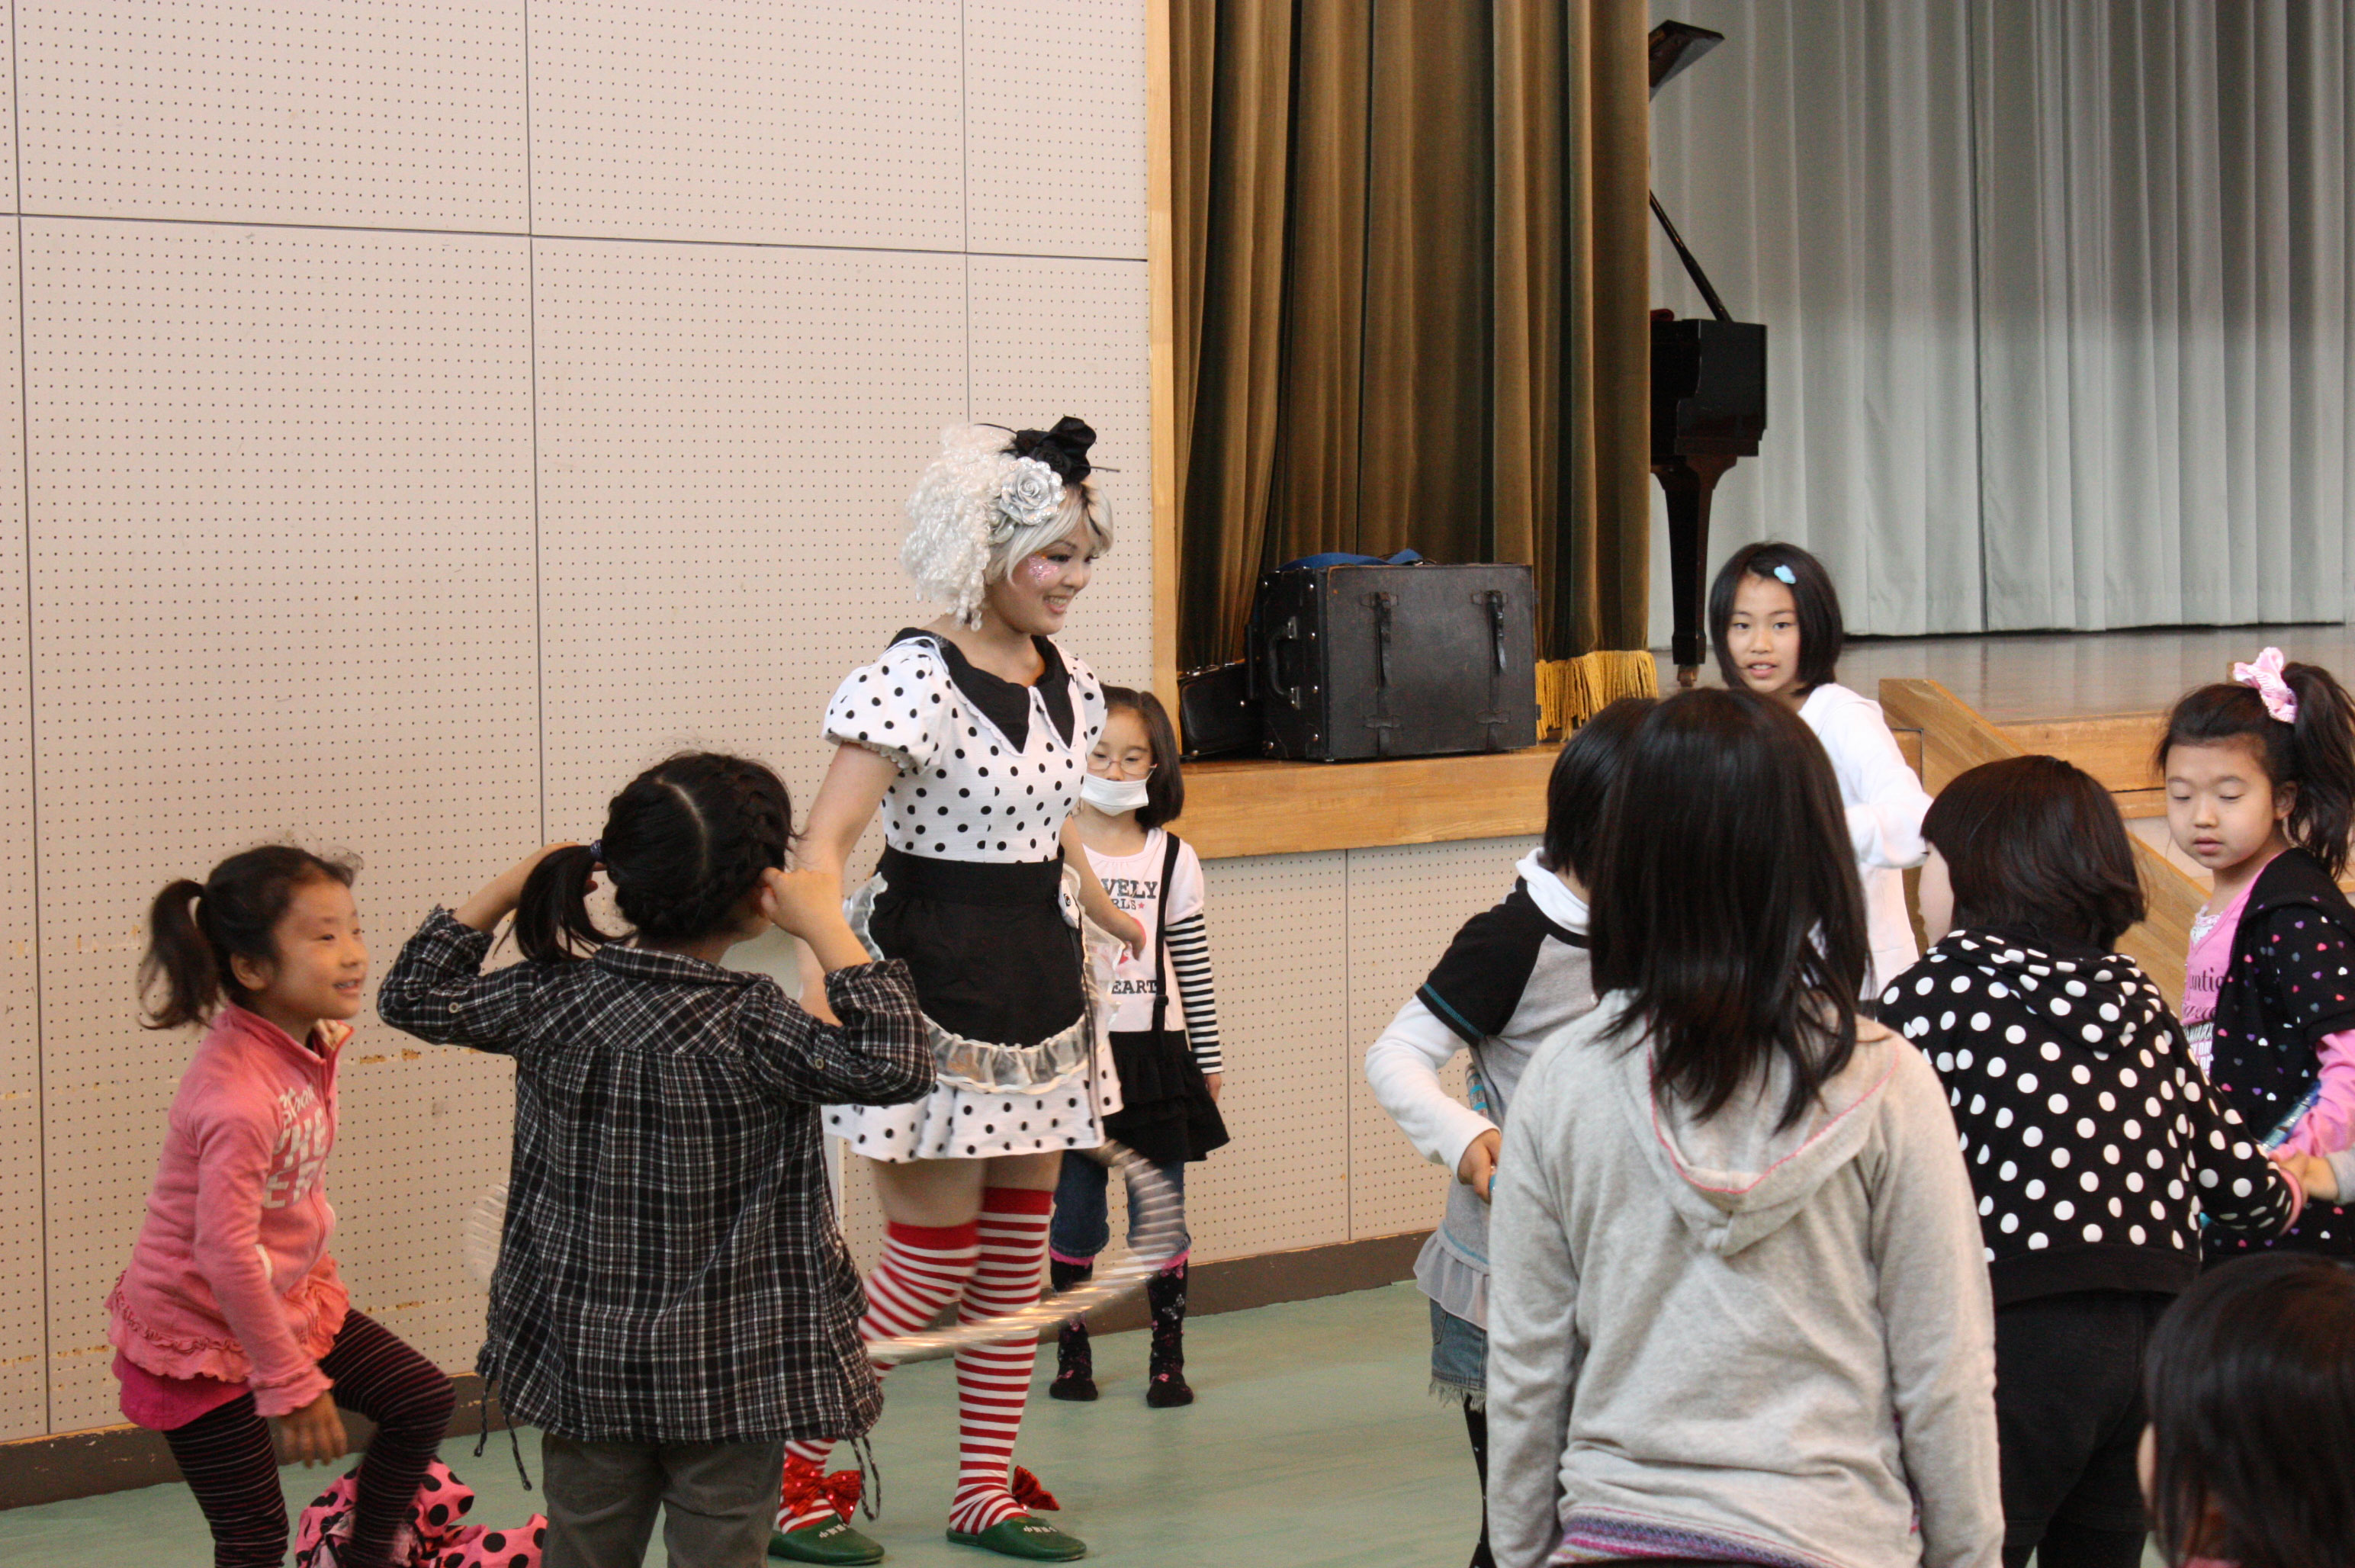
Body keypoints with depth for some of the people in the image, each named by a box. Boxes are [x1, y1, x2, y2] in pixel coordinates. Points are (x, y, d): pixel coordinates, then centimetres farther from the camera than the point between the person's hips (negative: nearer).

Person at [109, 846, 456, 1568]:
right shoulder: (237, 1091, -33)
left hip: (289, 1296, 9)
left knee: (422, 1401, 8)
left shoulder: (308, 1042, -5)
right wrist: (292, 1384, -26)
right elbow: (226, 1254, -32)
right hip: (202, 1330, -9)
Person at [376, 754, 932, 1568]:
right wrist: (829, 931, -19)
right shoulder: (748, 1027, -20)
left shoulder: (552, 997, -5)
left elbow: (414, 998, 10)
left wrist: (508, 887, 11)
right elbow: (896, 1067, -24)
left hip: (581, 1360, 4)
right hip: (730, 1376, -4)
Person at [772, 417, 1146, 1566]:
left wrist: (1109, 916, 40)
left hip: (1039, 988, 8)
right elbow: (823, 847, -23)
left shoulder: (1069, 685, 6)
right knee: (933, 1263, -4)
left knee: (1018, 1254, 11)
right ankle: (784, 1475, 10)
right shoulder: (914, 679, -17)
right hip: (931, 992, -7)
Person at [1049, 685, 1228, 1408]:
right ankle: (1072, 1351, 18)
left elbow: (1194, 967, 7)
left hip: (1154, 1054, 1)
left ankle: (1168, 1356, 12)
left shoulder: (1173, 859, 3)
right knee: (1074, 1218, 6)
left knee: (1161, 1215, 3)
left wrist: (1209, 1059, 8)